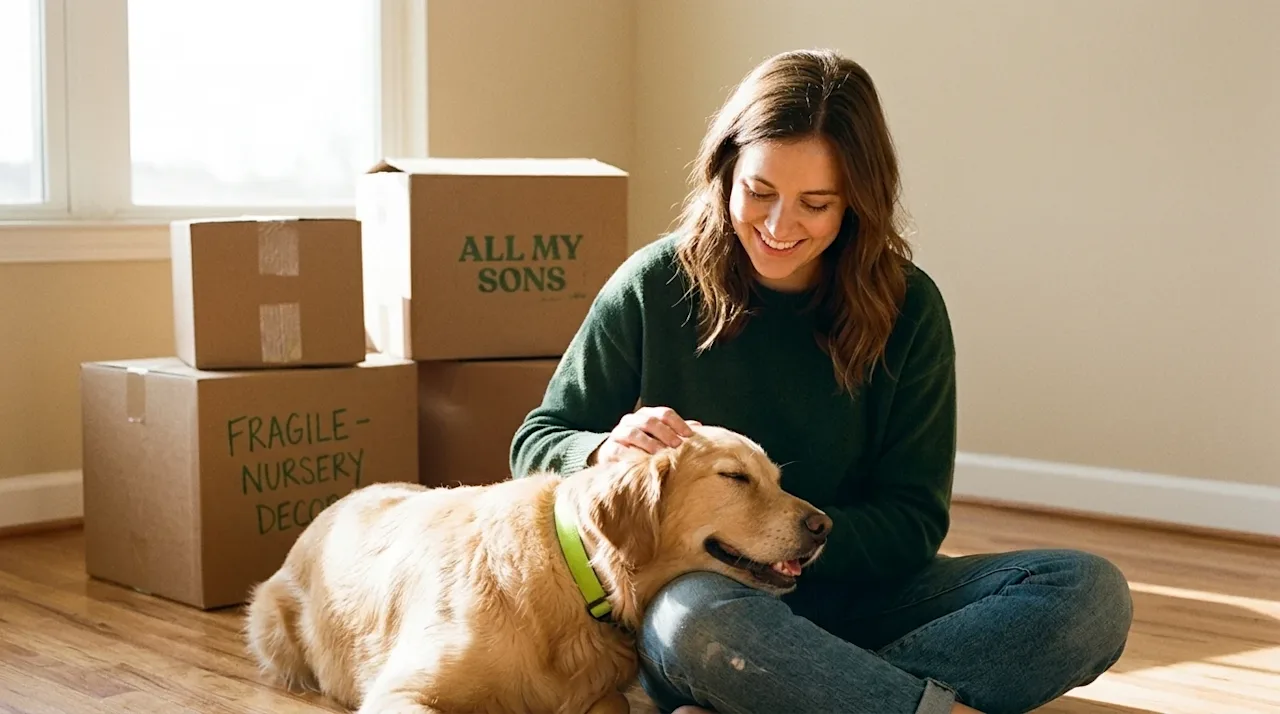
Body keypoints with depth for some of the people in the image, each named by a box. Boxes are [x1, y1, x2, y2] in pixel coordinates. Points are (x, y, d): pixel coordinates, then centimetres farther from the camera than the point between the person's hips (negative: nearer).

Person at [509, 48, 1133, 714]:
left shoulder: (906, 307, -2)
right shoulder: (656, 285, -5)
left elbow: (913, 519, -1)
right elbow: (535, 444, 3)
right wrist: (607, 450, -21)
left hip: (854, 594, 3)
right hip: (698, 590, -3)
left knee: (1092, 592, -20)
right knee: (702, 621, -40)